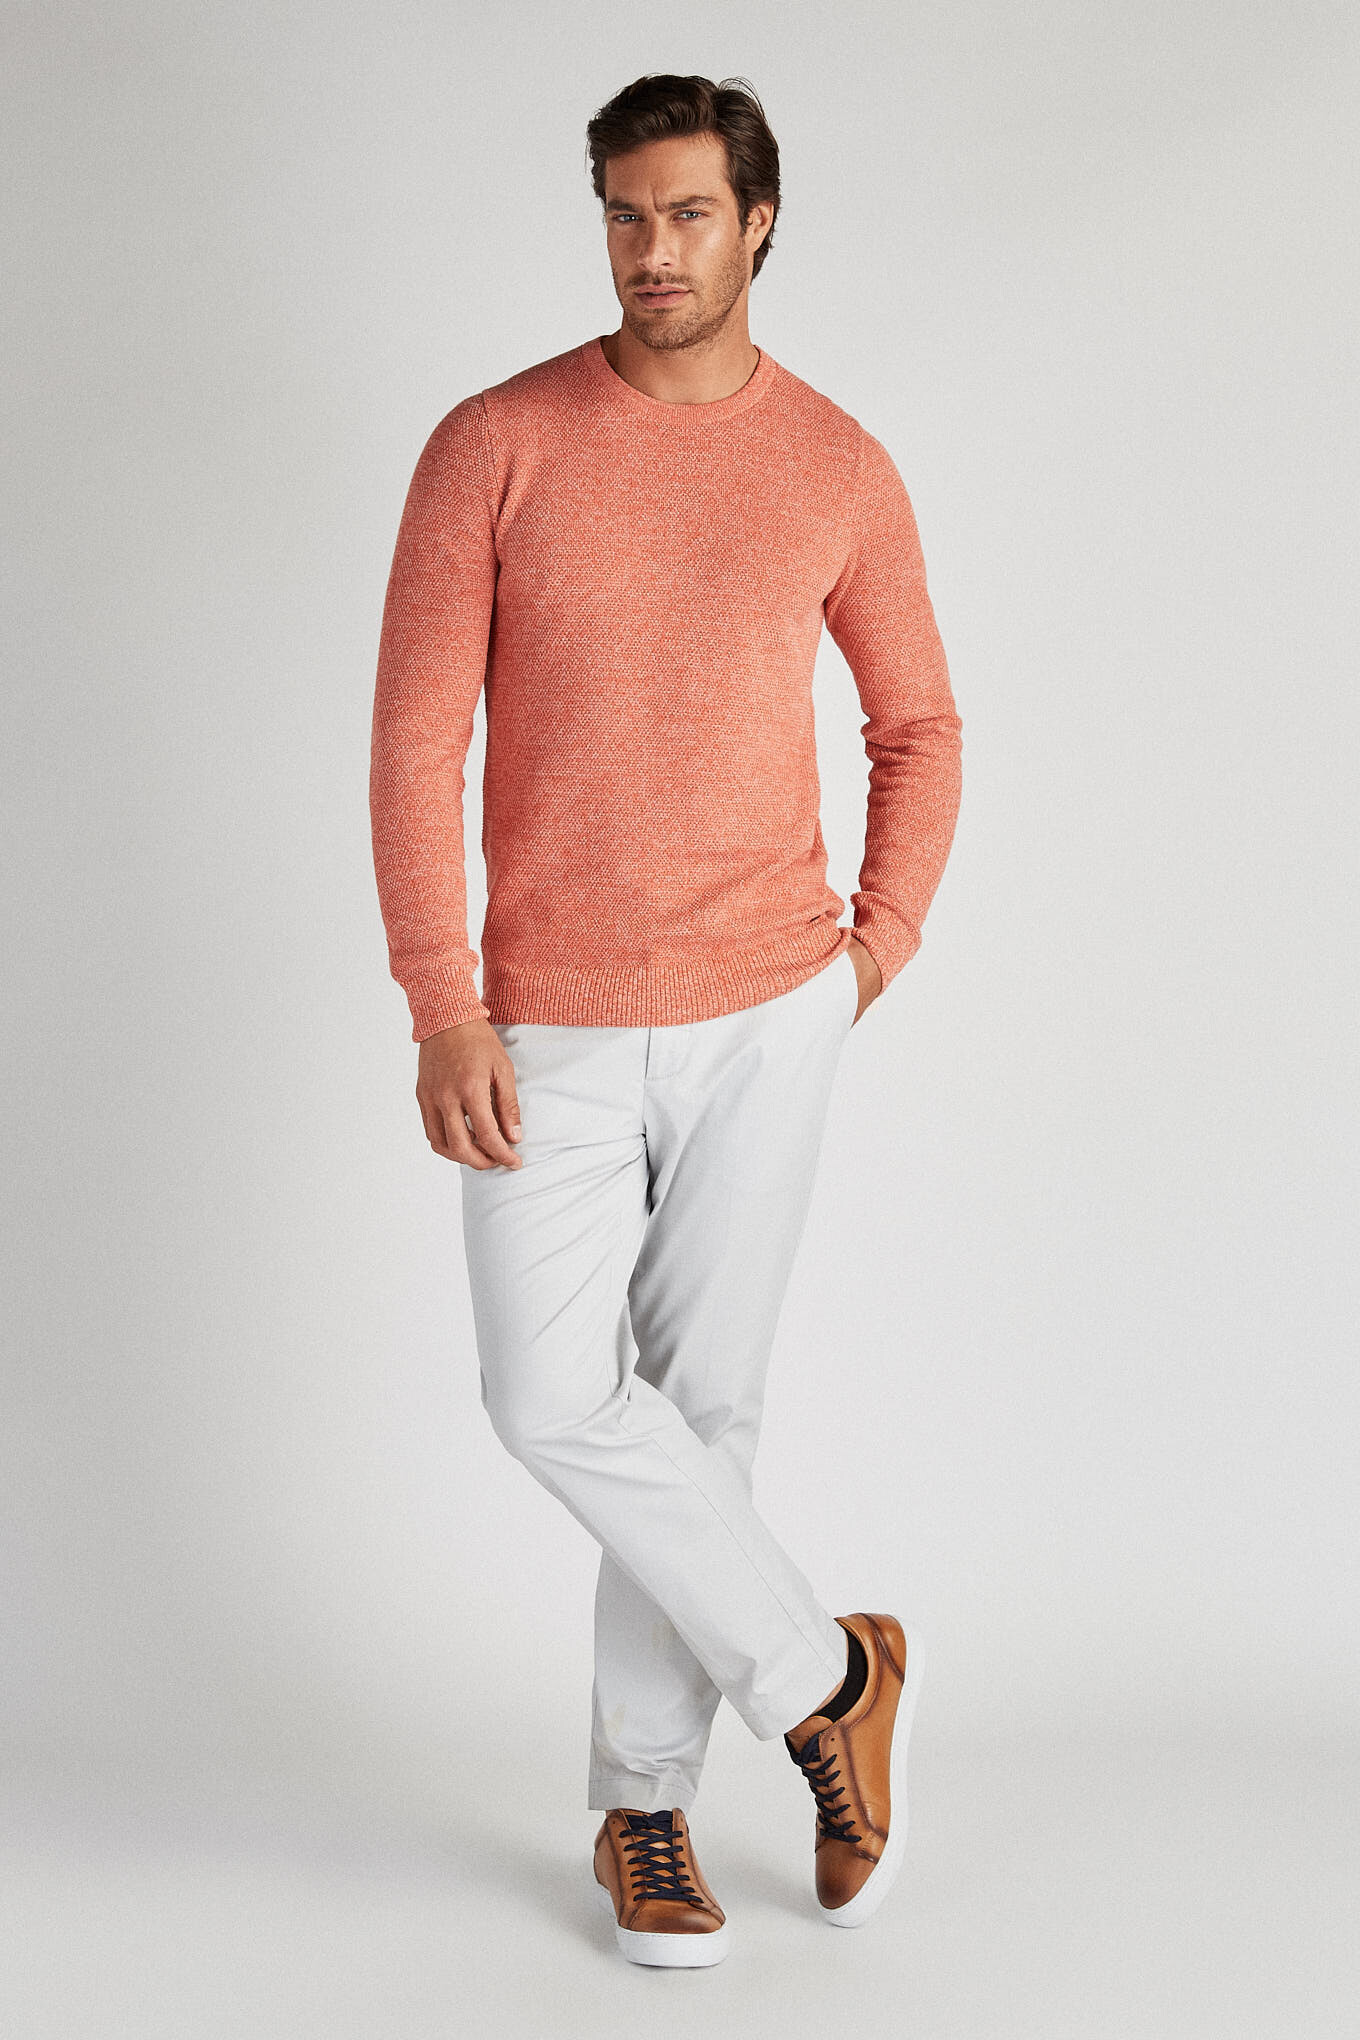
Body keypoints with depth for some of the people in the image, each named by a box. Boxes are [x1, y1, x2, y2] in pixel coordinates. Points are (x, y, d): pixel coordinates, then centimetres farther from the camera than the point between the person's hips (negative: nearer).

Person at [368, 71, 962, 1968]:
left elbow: (919, 726, 15)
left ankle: (646, 1802, 20)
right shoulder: (495, 446, -5)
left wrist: (880, 944, 4)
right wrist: (441, 1012, -12)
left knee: (702, 1397, 5)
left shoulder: (839, 468, 1)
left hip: (765, 1013, 1)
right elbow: (415, 742, -6)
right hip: (548, 1025, 0)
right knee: (555, 1401, -8)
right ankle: (822, 1676, 13)